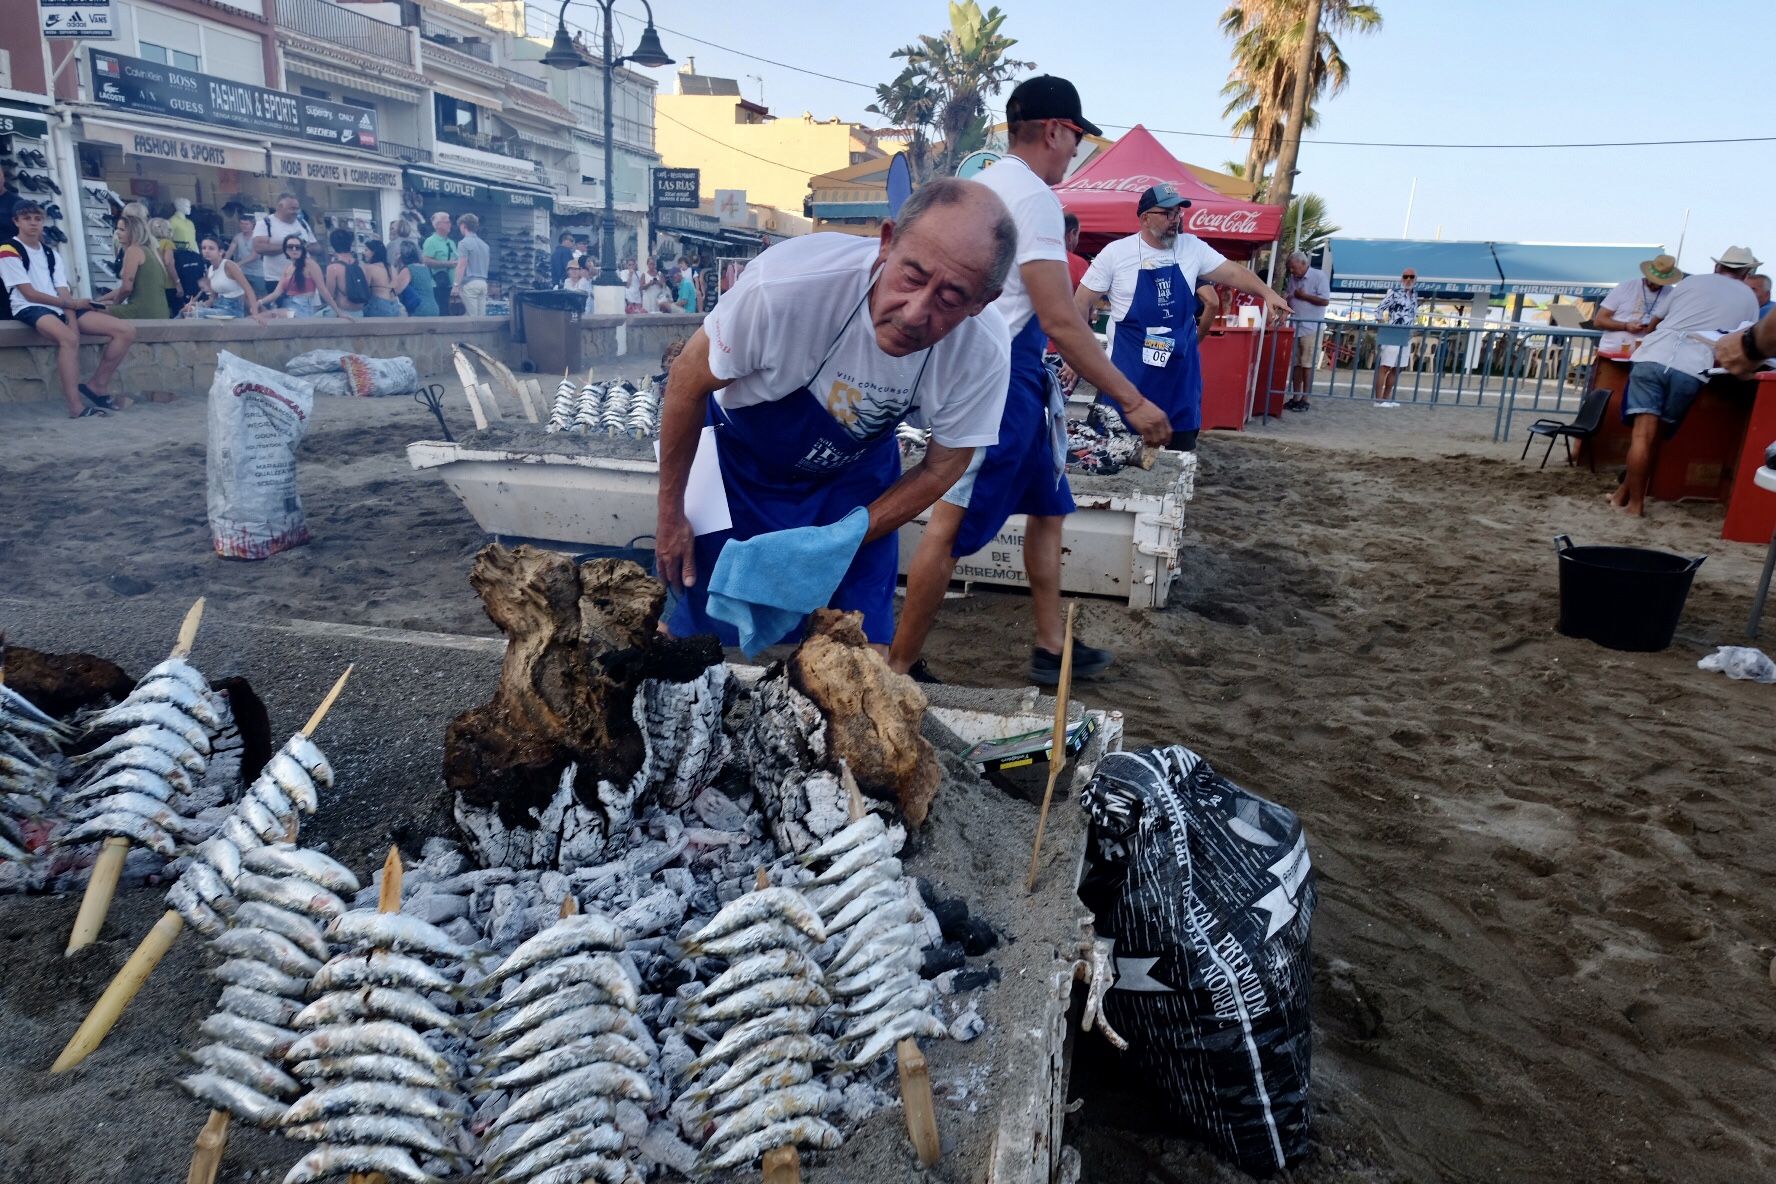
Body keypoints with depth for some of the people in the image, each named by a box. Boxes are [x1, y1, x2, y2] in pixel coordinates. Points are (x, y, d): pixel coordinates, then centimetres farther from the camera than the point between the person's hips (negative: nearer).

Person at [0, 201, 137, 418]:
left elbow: (64, 294, 6)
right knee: (68, 338, -40)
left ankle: (97, 386, -5)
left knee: (126, 331, -10)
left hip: (61, 308, 7)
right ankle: (76, 406, -44)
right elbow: (29, 294, -7)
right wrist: (70, 303, -9)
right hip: (30, 309, -7)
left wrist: (73, 321, -11)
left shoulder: (51, 253, 19)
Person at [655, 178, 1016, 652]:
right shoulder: (787, 282, -37)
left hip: (858, 472, 2)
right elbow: (690, 381, -19)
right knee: (708, 628, 3)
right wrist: (670, 512, -9)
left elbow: (939, 469, -11)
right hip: (742, 459, -2)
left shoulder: (984, 352, -29)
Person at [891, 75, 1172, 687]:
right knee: (953, 525, -7)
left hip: (1014, 374, 11)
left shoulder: (983, 185, 17)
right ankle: (899, 669, 1)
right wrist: (1132, 401, -20)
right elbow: (1061, 320, -22)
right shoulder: (1033, 196, -14)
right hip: (1001, 376, -11)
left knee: (1047, 507, 17)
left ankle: (1051, 648, 25)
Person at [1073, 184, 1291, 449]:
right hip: (1130, 368, -3)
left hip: (1181, 368, 4)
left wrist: (1267, 293, -11)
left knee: (1182, 451, 9)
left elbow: (1232, 272, 6)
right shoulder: (1115, 253, -5)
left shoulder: (1192, 247, 5)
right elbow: (1082, 301, -2)